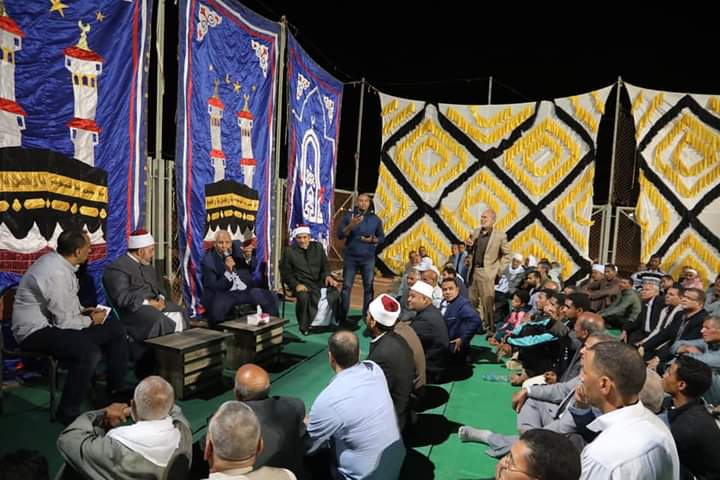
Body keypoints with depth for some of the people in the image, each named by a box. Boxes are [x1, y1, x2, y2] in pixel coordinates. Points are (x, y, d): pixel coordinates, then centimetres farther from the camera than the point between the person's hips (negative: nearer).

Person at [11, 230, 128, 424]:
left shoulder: (57, 261, 2)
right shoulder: (56, 273, -28)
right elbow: (64, 322, -24)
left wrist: (82, 311, 4)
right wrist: (91, 320, -8)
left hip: (51, 320, 10)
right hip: (35, 331, -10)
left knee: (115, 330, 6)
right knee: (89, 350, -33)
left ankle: (117, 390, 20)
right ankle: (68, 412, -16)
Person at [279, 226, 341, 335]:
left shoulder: (318, 247, 13)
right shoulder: (289, 251, 3)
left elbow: (325, 265, 18)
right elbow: (286, 273, 3)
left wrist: (327, 275, -4)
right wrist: (296, 285, -13)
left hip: (319, 281, 3)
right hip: (302, 284, -3)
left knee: (334, 292, -24)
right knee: (304, 297, -36)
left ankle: (336, 322, -2)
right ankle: (305, 327, -13)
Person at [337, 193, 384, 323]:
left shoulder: (375, 219, 5)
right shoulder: (348, 216, 1)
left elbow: (382, 237, 8)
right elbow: (339, 235, -5)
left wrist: (373, 240, -12)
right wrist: (351, 225, -21)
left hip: (368, 258, 1)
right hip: (350, 257, -1)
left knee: (368, 287, 3)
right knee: (346, 286, 1)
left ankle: (367, 315, 10)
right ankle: (343, 315, 7)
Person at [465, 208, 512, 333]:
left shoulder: (500, 235, -7)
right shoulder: (475, 232, 10)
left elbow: (508, 254, -2)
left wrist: (499, 270, -7)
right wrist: (468, 245, -3)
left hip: (487, 273, -6)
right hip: (473, 271, 6)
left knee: (487, 302, -2)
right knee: (472, 302, 12)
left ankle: (490, 328, 8)